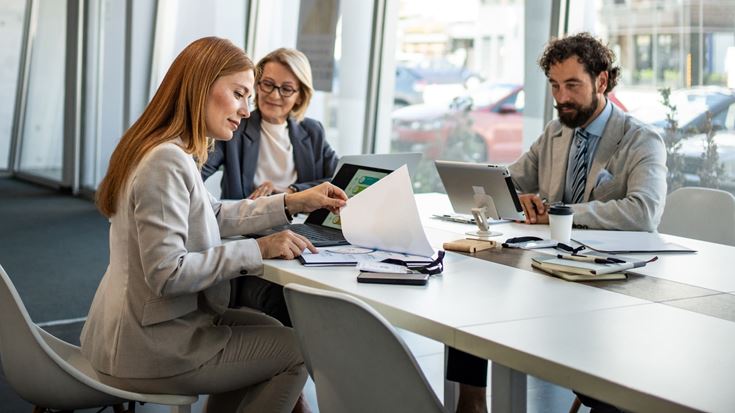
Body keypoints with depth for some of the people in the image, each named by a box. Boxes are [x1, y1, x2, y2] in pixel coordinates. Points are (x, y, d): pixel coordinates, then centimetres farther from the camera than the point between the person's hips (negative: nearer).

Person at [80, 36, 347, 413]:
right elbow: (167, 273, -28)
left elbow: (213, 216, 18)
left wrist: (292, 203, 11)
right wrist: (258, 249, -23)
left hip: (135, 330, 10)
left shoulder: (173, 153, 7)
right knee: (297, 350, 5)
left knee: (270, 329, 23)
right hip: (148, 350, -10)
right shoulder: (167, 161, -25)